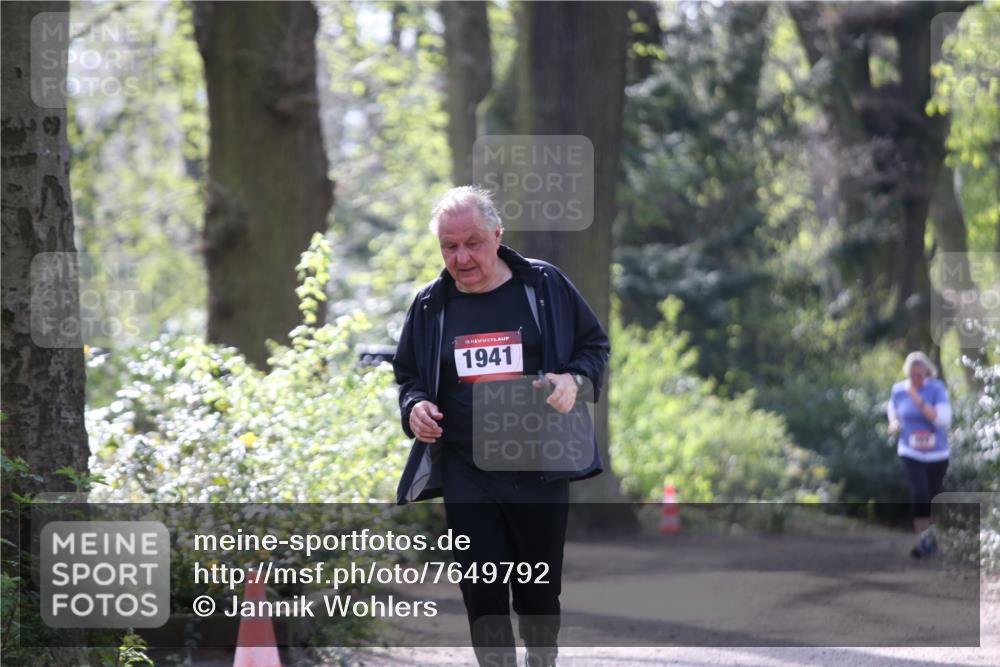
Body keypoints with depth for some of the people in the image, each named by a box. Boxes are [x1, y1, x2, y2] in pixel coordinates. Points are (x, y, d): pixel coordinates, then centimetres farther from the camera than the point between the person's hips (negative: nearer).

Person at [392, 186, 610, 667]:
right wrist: (414, 407, -4)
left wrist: (575, 381, -13)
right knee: (482, 594, -2)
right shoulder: (430, 304, 6)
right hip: (466, 476, 1)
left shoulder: (544, 285, -1)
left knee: (539, 591, 7)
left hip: (540, 469, -1)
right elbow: (408, 375, 18)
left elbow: (594, 345, 8)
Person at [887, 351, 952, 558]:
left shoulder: (937, 389, -11)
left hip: (936, 453, 0)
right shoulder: (898, 390, -3)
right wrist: (894, 423, -3)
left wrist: (919, 402, -29)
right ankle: (923, 541, -17)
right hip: (911, 453, 0)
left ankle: (932, 538, 37)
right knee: (918, 494, -20)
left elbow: (943, 419, -22)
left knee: (933, 496, 13)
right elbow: (893, 409, 19)